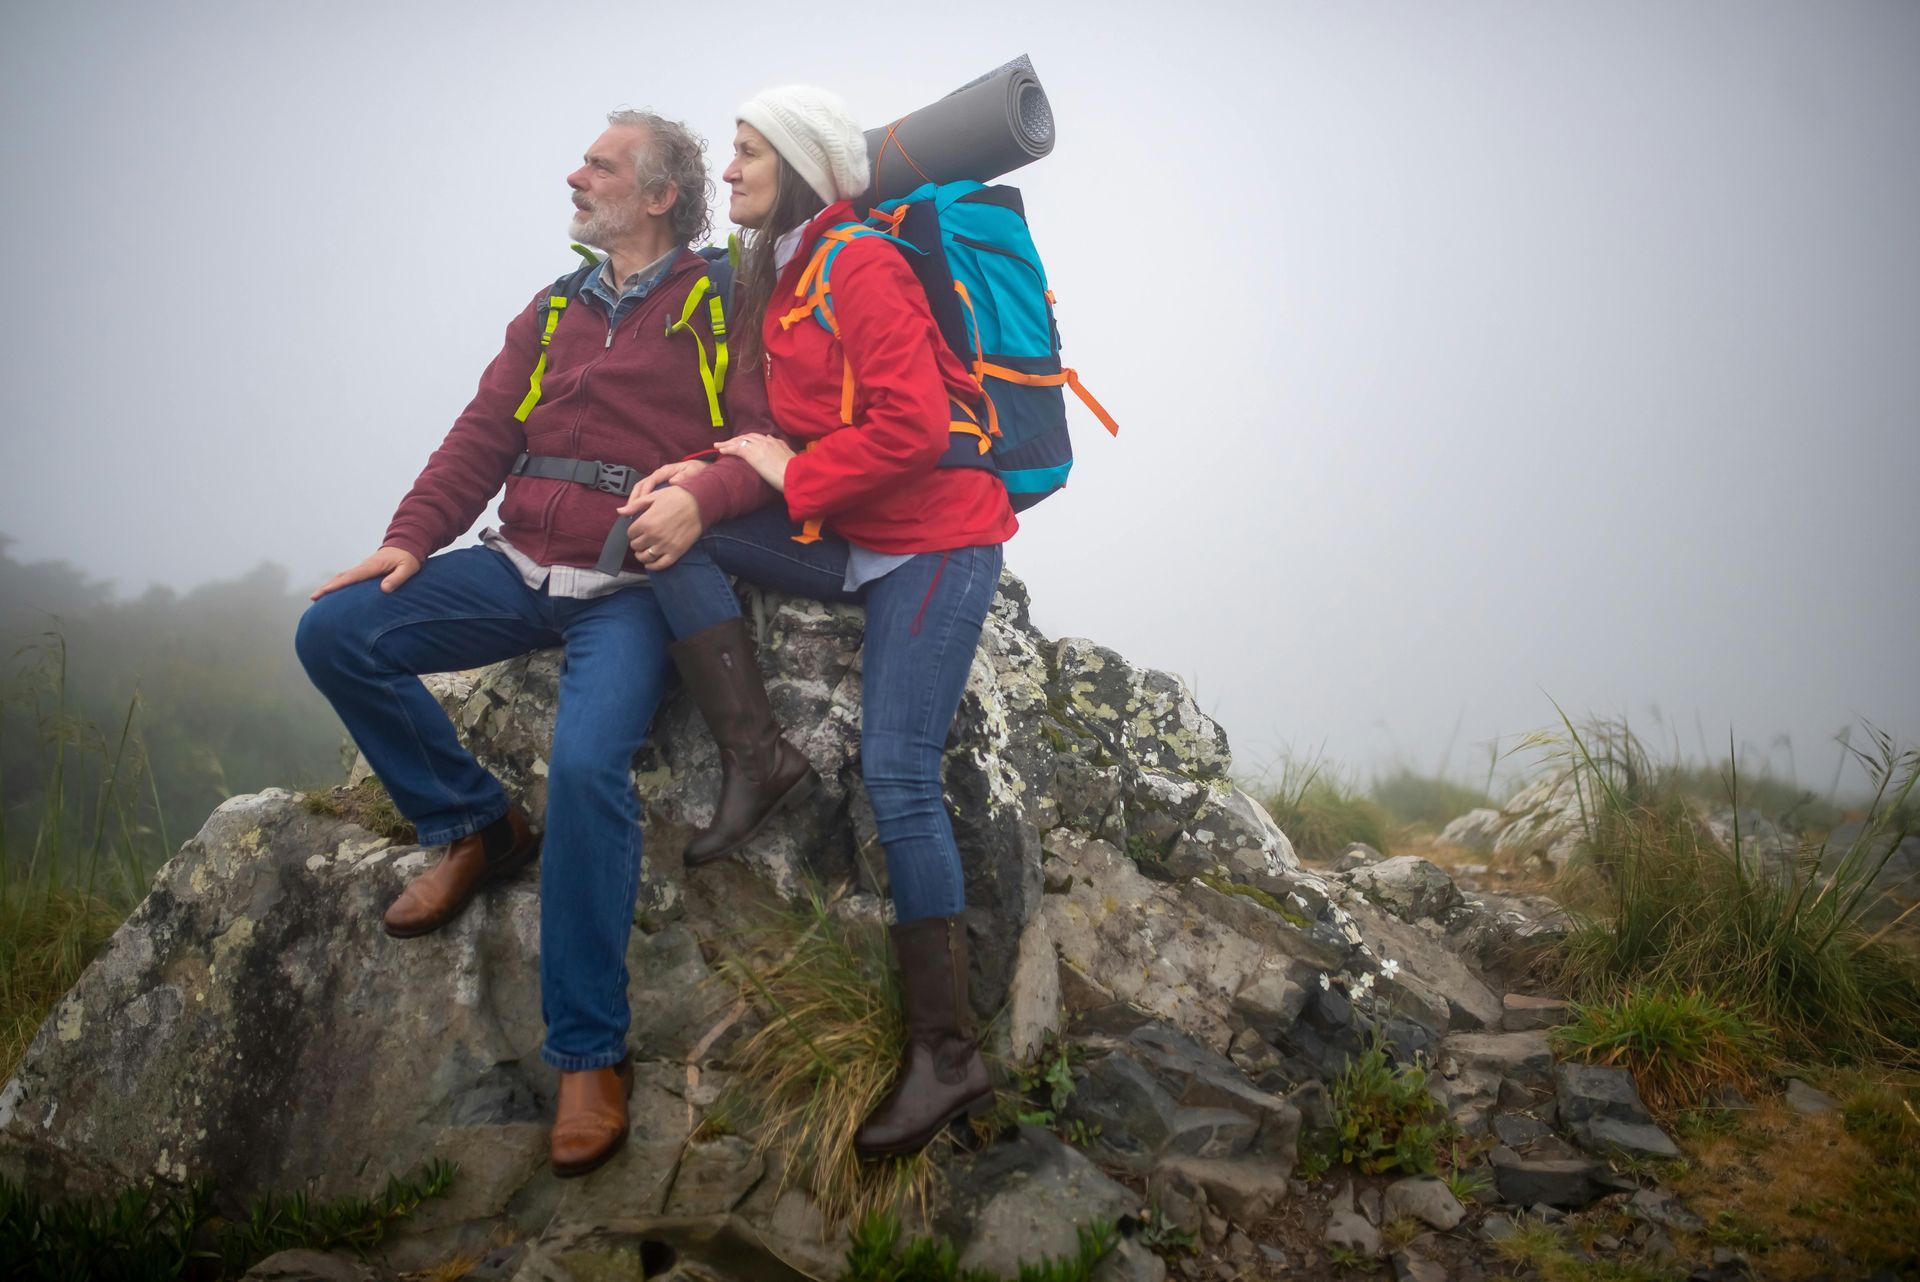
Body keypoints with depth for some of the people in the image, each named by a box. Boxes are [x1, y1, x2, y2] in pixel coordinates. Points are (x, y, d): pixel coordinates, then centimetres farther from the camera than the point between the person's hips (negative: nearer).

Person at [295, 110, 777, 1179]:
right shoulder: (554, 314, 20)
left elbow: (776, 440, -10)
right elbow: (485, 435, 16)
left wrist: (701, 497, -29)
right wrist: (412, 537, 3)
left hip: (633, 589, -6)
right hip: (520, 569, 7)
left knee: (588, 761, -30)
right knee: (334, 632, -10)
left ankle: (591, 1052, -17)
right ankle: (477, 826, 7)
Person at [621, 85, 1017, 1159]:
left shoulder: (863, 269, -13)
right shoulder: (776, 277, 15)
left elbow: (914, 429, -22)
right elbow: (778, 429, 16)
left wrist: (793, 475, -11)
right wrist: (703, 475, -3)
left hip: (933, 546, -8)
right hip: (850, 544, 8)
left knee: (898, 773, -14)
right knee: (670, 525, -9)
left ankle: (951, 1055, -6)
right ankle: (756, 757, -6)